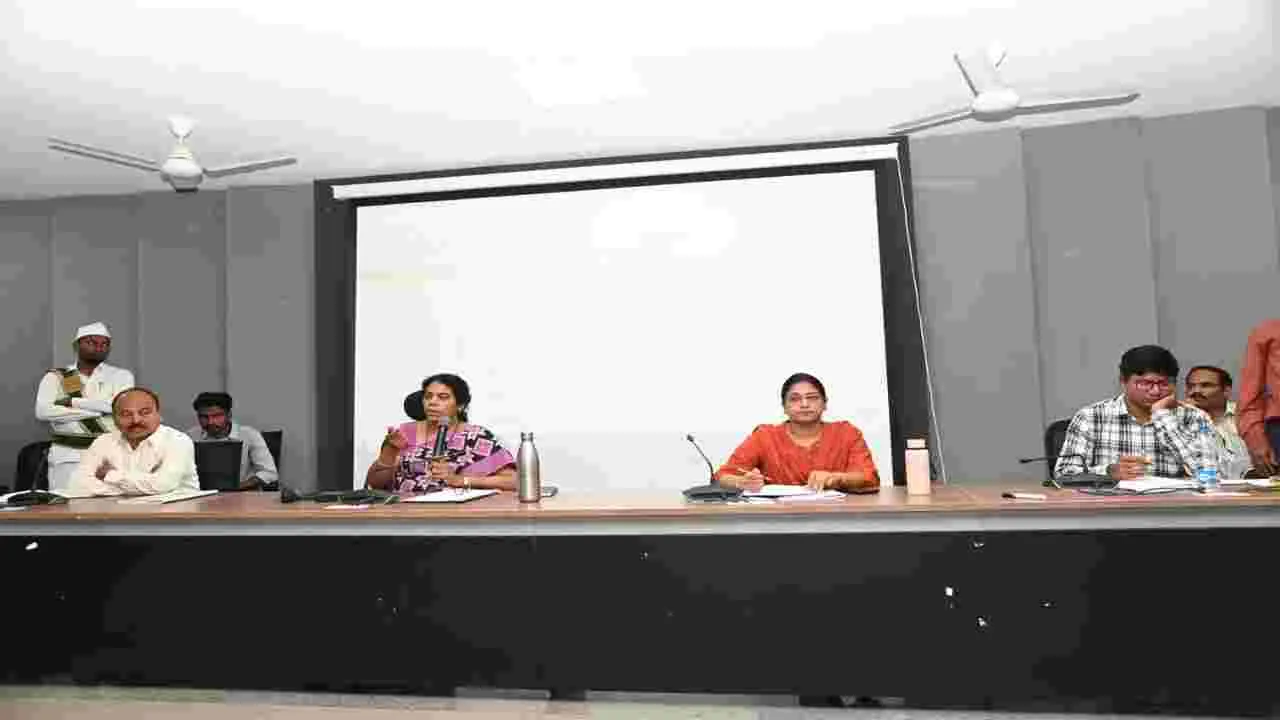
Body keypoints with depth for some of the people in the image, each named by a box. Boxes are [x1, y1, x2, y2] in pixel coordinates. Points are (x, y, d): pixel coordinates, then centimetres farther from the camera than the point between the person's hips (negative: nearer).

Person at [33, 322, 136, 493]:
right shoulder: (55, 376, 9)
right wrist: (98, 410, -10)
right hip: (66, 454, 1)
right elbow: (43, 411, -7)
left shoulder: (121, 375, 7)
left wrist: (72, 402, -7)